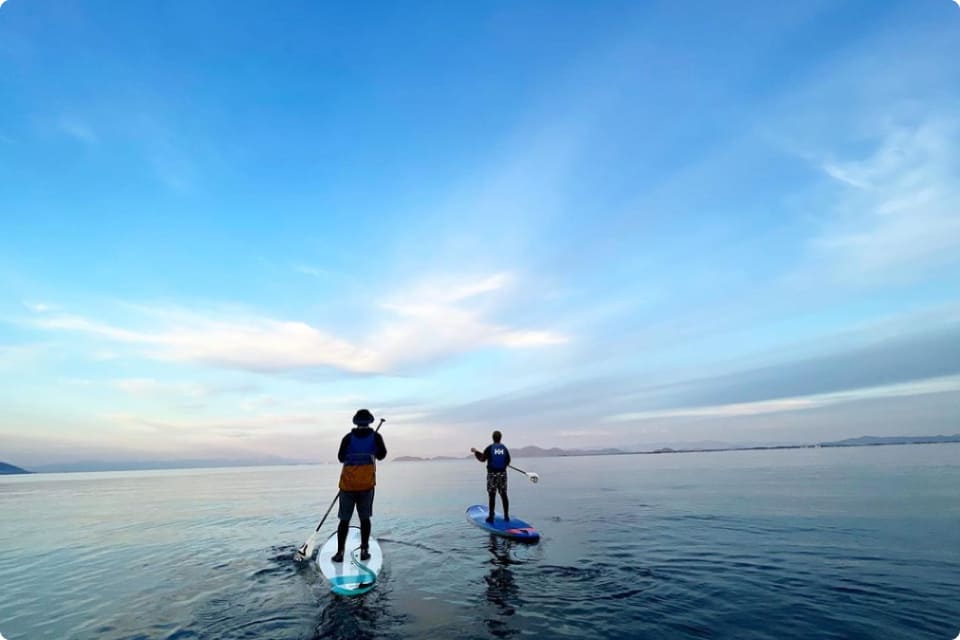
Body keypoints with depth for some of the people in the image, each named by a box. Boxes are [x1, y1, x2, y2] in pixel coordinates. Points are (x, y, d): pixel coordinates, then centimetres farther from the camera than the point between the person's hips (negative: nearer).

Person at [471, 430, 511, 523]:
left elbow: (482, 459, -4)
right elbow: (508, 462, 5)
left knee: (492, 496, 1)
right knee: (504, 495, 10)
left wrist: (476, 452, 10)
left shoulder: (489, 448, -8)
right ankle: (506, 516, 15)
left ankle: (491, 517, 5)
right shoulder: (504, 448, 2)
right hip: (502, 474, 3)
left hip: (492, 474, -3)